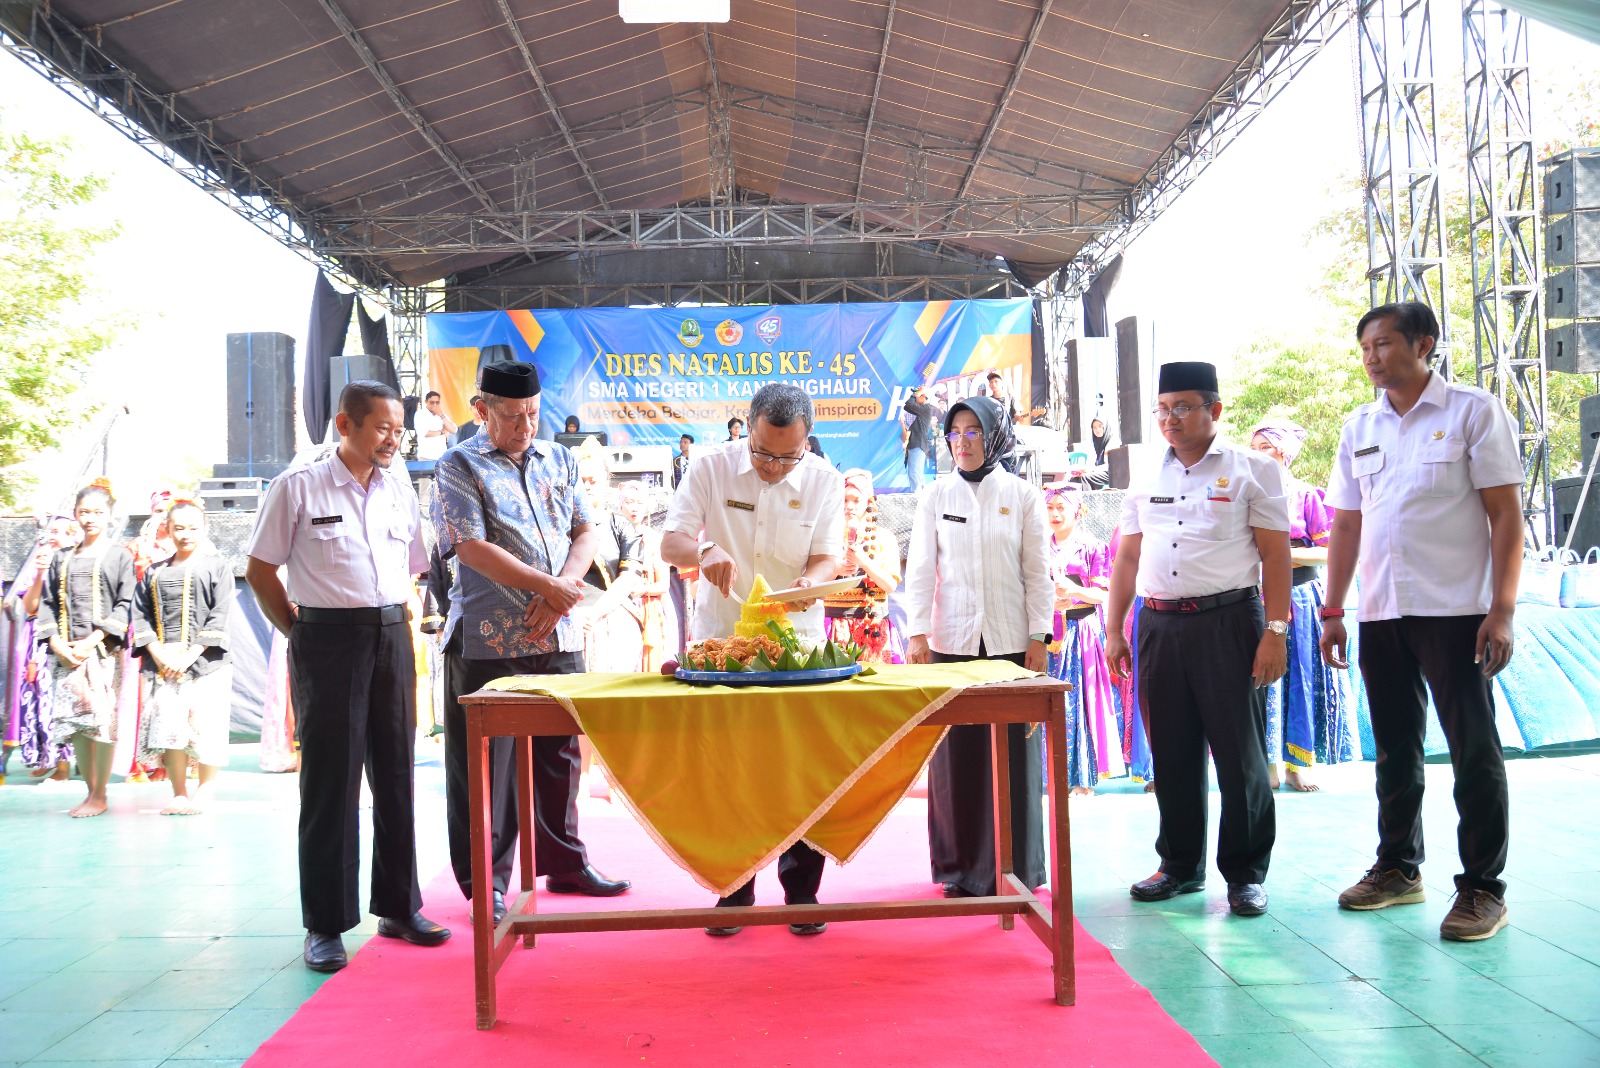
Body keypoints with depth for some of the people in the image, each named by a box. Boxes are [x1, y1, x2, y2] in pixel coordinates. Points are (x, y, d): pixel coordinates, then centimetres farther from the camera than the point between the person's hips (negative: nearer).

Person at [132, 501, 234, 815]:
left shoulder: (217, 568, 5)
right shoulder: (153, 573, 15)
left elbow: (219, 618, -3)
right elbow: (141, 616, 8)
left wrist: (189, 656, -12)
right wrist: (159, 655, -8)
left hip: (205, 662, -3)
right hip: (162, 664, 3)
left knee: (206, 727, -4)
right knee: (168, 727, -2)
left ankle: (204, 793, 8)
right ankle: (179, 794, 8)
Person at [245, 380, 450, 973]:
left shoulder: (399, 488, 11)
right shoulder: (299, 486, -2)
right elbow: (260, 570, 0)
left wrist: (398, 625, 9)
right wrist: (299, 633, -2)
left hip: (392, 639, 5)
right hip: (328, 640, -4)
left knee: (396, 774, 10)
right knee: (330, 780, 0)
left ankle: (399, 907, 22)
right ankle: (325, 925, 9)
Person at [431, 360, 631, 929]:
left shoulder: (559, 460, 14)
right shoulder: (459, 467, -2)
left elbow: (586, 531, 9)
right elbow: (472, 548, -13)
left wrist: (562, 591, -9)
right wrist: (549, 586, -14)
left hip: (559, 636, 5)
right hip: (489, 641, -5)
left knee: (560, 753, 14)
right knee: (485, 762, 1)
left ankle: (564, 864, 28)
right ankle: (487, 882, 13)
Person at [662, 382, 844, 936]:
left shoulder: (824, 481, -2)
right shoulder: (711, 468, -5)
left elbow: (828, 557, -5)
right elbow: (670, 543, -9)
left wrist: (811, 581, -28)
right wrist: (704, 550, -31)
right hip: (719, 640, 0)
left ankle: (801, 891, 13)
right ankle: (733, 891, 17)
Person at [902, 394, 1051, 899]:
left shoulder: (1022, 496, 4)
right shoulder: (936, 496, 6)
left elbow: (1038, 572, 3)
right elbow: (920, 569, 4)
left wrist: (1038, 638, -2)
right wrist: (916, 632, -5)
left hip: (1010, 640, 0)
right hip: (952, 639, 1)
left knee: (1013, 754, 2)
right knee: (955, 753, 2)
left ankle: (1013, 867, 14)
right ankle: (960, 866, 14)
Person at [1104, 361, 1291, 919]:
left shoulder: (1251, 470, 1)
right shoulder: (1147, 481, 14)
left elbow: (1276, 554, -3)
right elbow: (1127, 559, 17)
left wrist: (1275, 631, -11)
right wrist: (1114, 632, 12)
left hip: (1227, 621, -4)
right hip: (1158, 624, 5)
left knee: (1239, 752, -1)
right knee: (1171, 752, 10)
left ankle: (1246, 873, 11)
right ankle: (1181, 865, 23)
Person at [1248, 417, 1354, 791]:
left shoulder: (1307, 495, 0)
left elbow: (1331, 551, -5)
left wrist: (1290, 554, -16)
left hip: (1300, 595, -2)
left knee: (1300, 677, 1)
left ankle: (1298, 764, 8)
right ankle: (1269, 764, 6)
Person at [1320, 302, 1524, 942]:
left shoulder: (1473, 411, -3)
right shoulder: (1360, 427, 12)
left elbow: (1505, 514, -7)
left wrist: (1502, 609, -14)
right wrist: (1332, 610, 10)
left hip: (1455, 611, -5)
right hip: (1381, 613, 5)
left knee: (1474, 750, -1)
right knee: (1394, 749, 13)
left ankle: (1482, 888, 8)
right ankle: (1398, 867, 26)